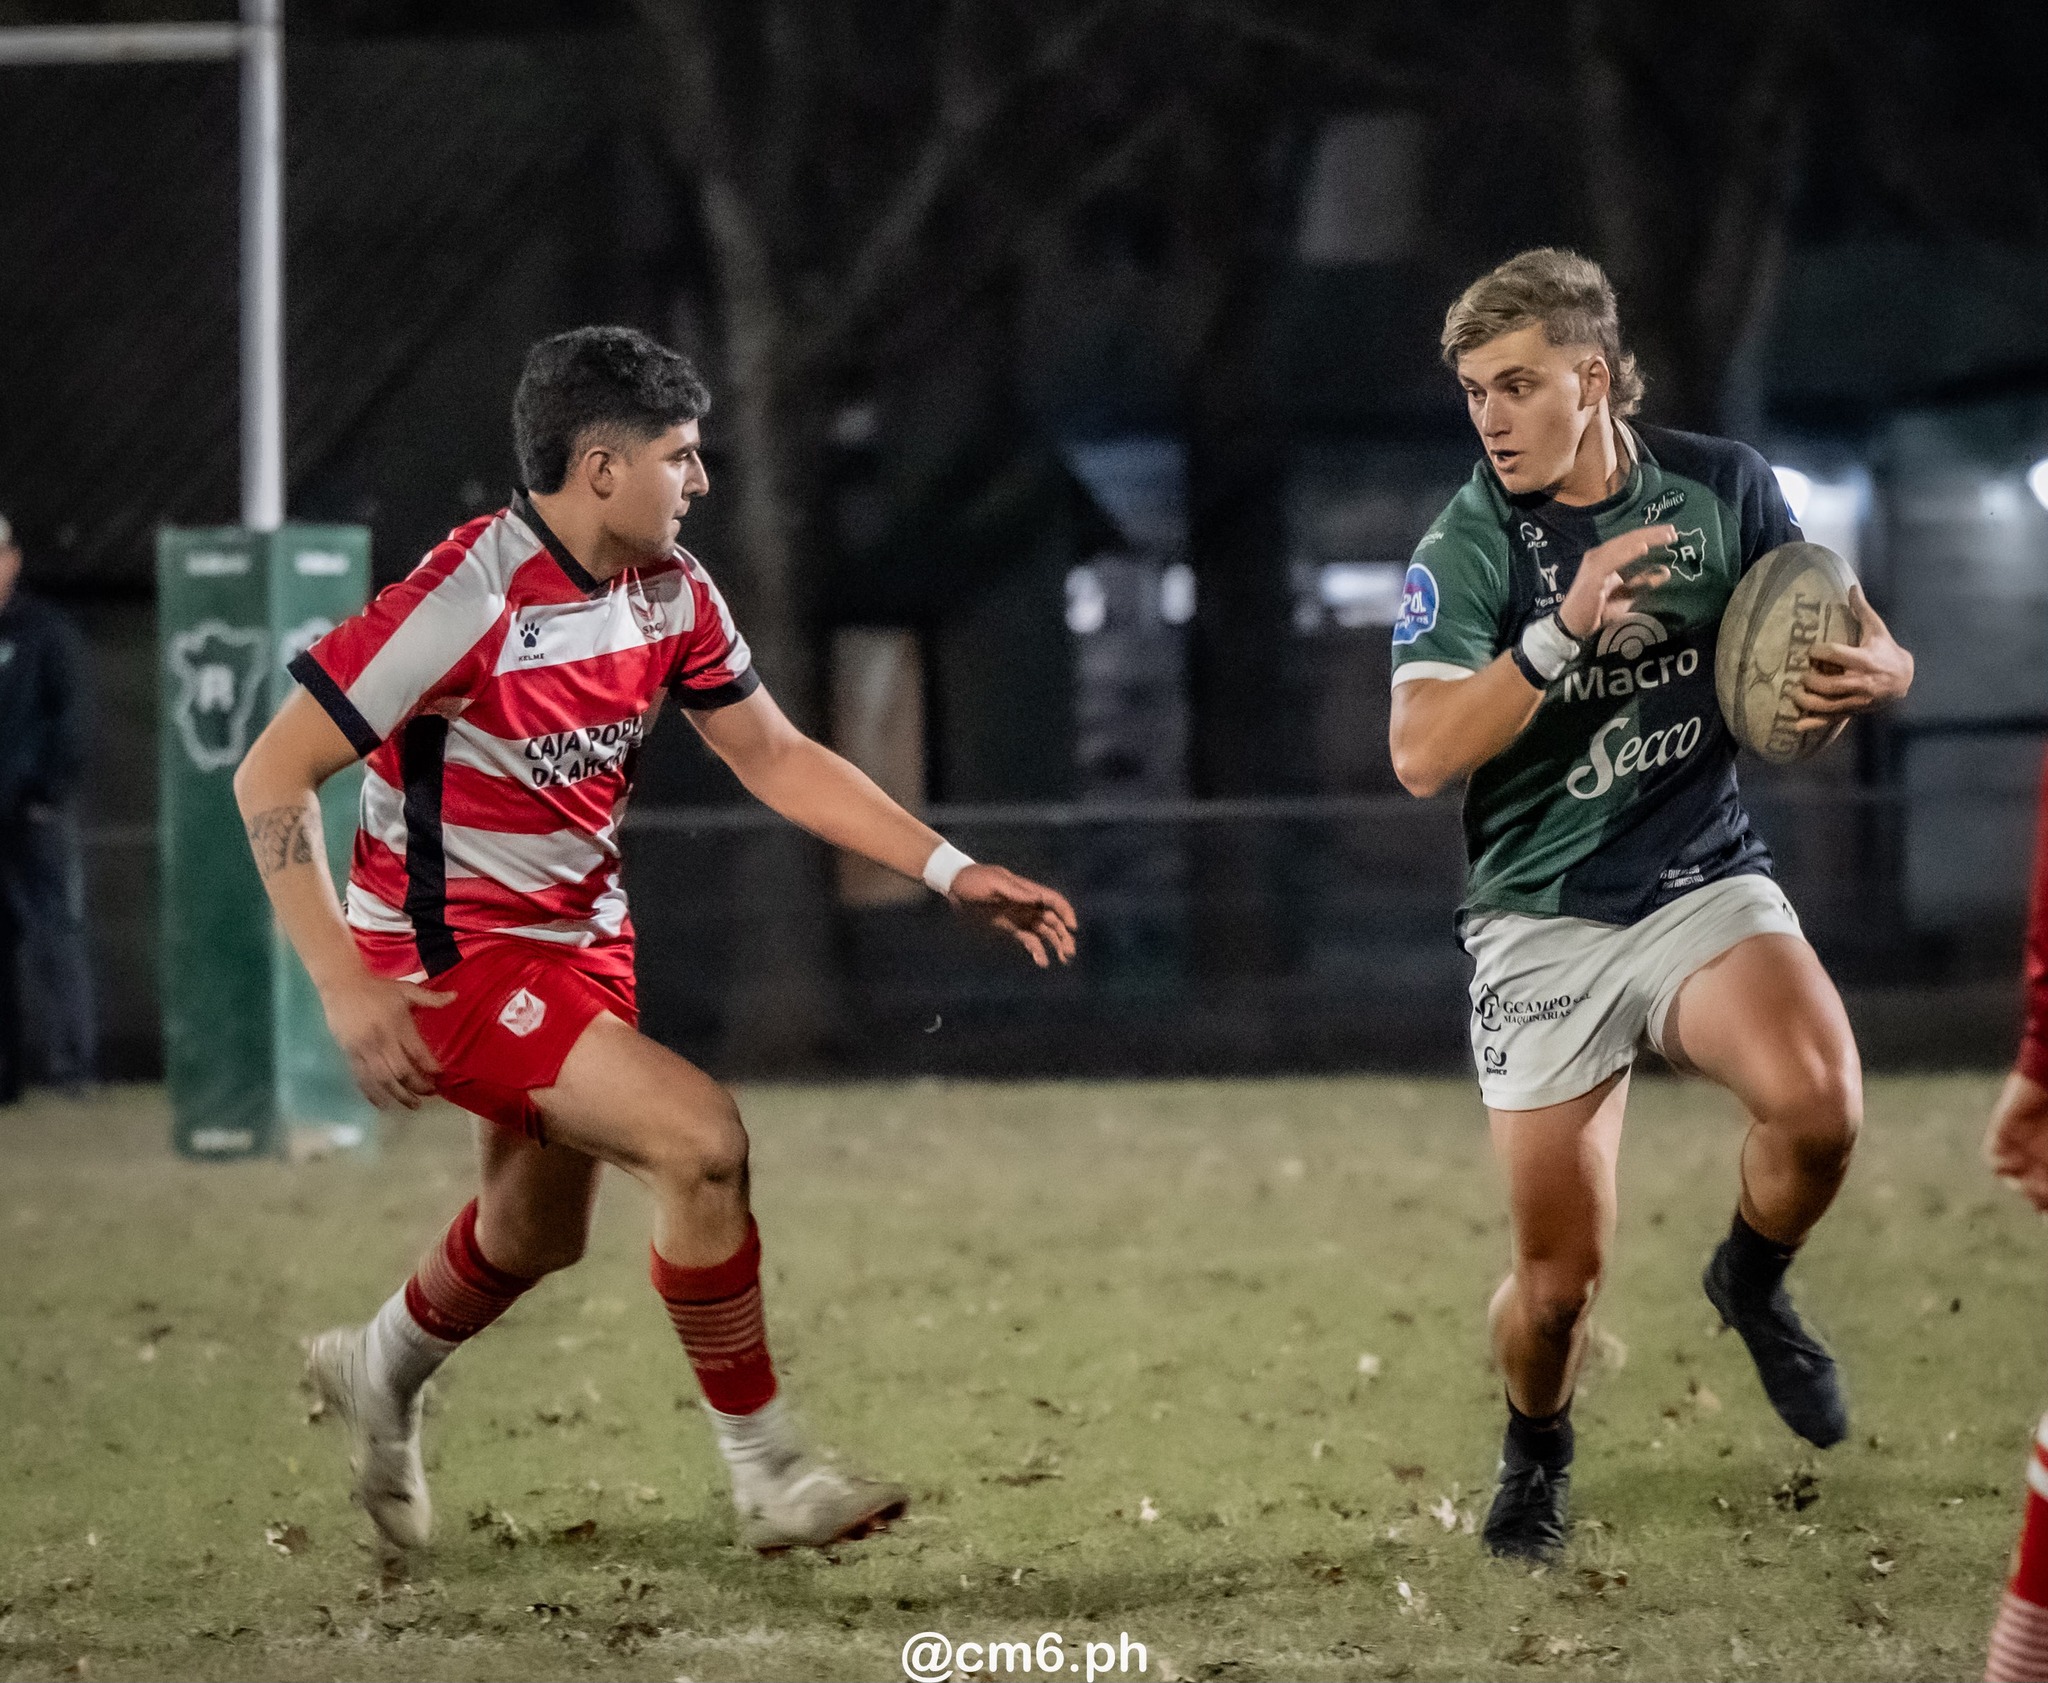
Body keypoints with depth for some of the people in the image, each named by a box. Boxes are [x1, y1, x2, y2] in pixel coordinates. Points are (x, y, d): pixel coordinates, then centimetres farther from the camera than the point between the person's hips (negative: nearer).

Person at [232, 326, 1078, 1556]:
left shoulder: (671, 592, -2)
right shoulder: (469, 601, -25)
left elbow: (776, 757, 9)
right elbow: (272, 776, -22)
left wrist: (949, 870, 0)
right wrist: (346, 986, -27)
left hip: (582, 939, 8)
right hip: (455, 955, -8)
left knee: (538, 1237, 20)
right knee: (700, 1139, -23)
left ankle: (382, 1370, 52)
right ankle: (767, 1473, -10)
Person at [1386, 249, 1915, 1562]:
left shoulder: (1725, 487, -1)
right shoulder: (1464, 551, -9)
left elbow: (1862, 644, 9)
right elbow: (1422, 754, -22)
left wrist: (1871, 673, -15)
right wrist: (1563, 632, -32)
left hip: (1706, 884, 1)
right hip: (1543, 923, -1)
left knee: (1818, 1105, -29)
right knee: (1560, 1273, -3)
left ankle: (1753, 1283, 5)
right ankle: (1537, 1454, 31)